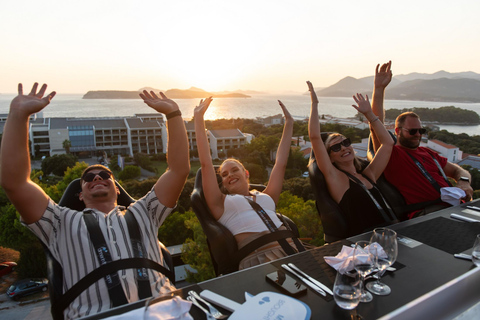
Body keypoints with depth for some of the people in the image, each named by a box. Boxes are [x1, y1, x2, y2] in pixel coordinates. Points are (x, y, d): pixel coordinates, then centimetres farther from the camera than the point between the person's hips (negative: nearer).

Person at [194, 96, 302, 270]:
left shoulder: (266, 197, 27)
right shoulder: (221, 203, 18)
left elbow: (281, 163, 30)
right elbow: (205, 163, 12)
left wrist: (289, 123, 35)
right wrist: (199, 119, 13)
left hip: (289, 249, 5)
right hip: (256, 259, -4)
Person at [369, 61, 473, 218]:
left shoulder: (427, 152, 27)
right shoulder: (392, 154, 4)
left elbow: (458, 170, 30)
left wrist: (463, 182, 4)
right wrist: (379, 89, -15)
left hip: (453, 206, 7)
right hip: (425, 214, -7)